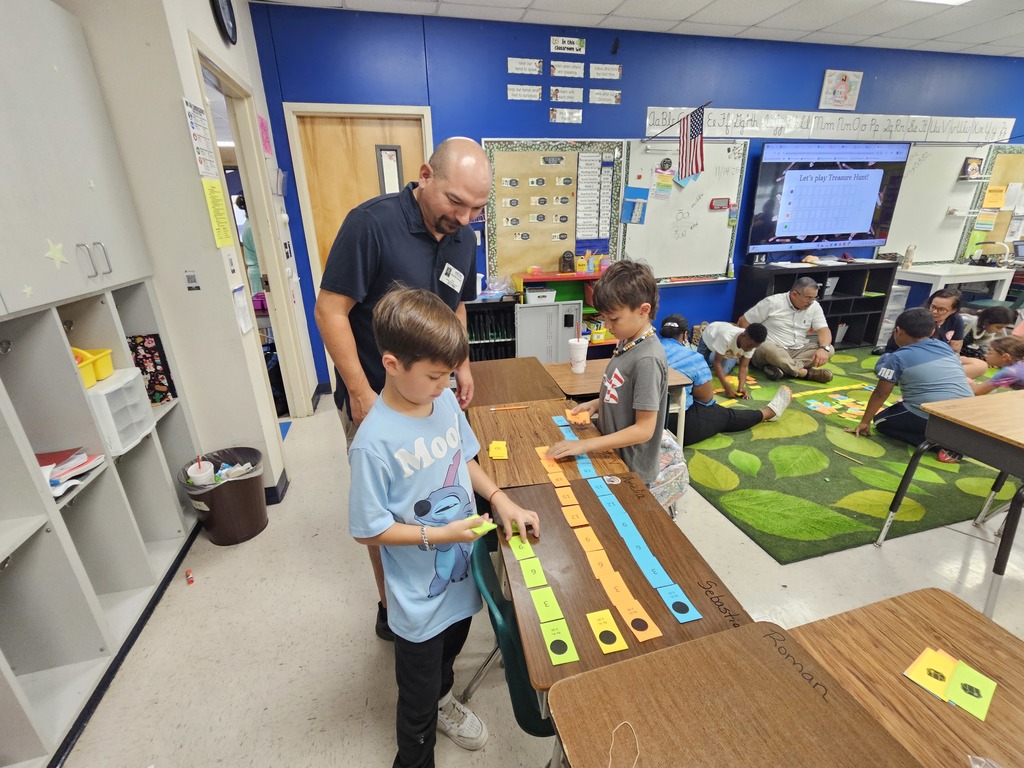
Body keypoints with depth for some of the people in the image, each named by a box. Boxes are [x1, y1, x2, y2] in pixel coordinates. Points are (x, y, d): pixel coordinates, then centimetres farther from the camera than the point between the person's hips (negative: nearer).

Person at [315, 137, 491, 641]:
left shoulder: (464, 239, 0)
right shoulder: (372, 223, -20)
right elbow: (330, 310, -18)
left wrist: (462, 363, 5)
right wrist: (362, 395, -18)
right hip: (374, 398, -6)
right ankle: (392, 607, 34)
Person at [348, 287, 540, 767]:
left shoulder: (445, 401, -11)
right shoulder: (375, 442, -30)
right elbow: (369, 531, -20)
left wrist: (500, 499, -7)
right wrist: (439, 535, -24)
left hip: (461, 574, 6)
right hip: (420, 598, -6)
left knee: (447, 655, 34)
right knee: (418, 699, 20)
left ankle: (442, 700, 65)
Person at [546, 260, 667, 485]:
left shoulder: (647, 359, -26)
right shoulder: (627, 342, -1)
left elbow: (644, 429, -25)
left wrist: (585, 445, -26)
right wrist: (596, 403, -4)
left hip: (631, 471, -8)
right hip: (613, 457, 8)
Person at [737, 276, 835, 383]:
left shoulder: (814, 306, 3)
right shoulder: (772, 302, -10)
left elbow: (823, 330, -2)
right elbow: (743, 322, -8)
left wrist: (823, 348, -25)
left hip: (796, 351, 6)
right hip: (767, 349, -6)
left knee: (829, 349, -14)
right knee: (769, 348, -39)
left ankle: (780, 367, -31)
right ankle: (808, 373, -29)